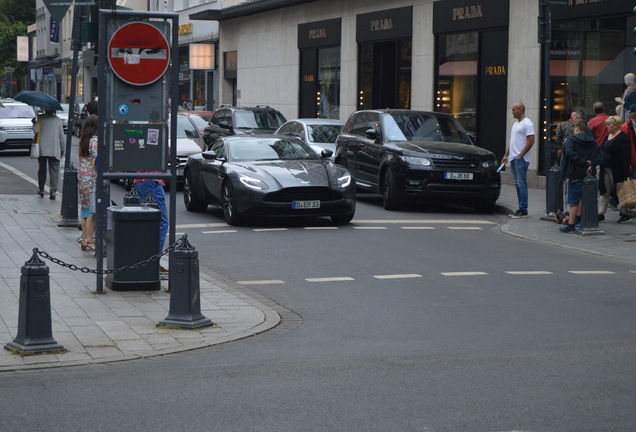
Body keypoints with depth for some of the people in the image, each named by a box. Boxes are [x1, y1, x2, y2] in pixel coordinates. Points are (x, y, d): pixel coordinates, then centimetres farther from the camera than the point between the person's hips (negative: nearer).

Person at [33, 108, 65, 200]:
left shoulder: (41, 118, -2)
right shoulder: (58, 120, 4)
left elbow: (36, 130, -11)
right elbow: (61, 136, 5)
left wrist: (34, 123, 9)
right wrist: (62, 150, 13)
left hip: (42, 150, 0)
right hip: (55, 150, 0)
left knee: (42, 170, 14)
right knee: (54, 171, -1)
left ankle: (41, 189, 21)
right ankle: (53, 191, -10)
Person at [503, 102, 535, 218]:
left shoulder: (527, 124, -10)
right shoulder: (516, 124, 20)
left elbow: (531, 141, -17)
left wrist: (520, 155, -18)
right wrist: (506, 155, 18)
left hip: (521, 159, -10)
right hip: (513, 159, 10)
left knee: (522, 184, -9)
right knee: (518, 184, 10)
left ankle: (523, 210, -7)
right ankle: (521, 209, 13)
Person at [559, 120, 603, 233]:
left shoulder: (571, 140, -4)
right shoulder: (593, 142, 11)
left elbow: (570, 152, -22)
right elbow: (600, 155, -1)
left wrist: (583, 163, -18)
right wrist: (592, 165, -8)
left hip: (576, 174, -5)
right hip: (588, 173, 5)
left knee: (574, 200, -4)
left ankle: (571, 224, -6)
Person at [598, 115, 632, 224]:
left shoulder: (623, 137, -12)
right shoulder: (608, 136, 14)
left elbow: (626, 156, -16)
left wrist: (624, 172, -21)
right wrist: (600, 168, 17)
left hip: (617, 171, -9)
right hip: (606, 169, 9)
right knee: (604, 192, 8)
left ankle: (625, 214, 13)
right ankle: (601, 214, 10)